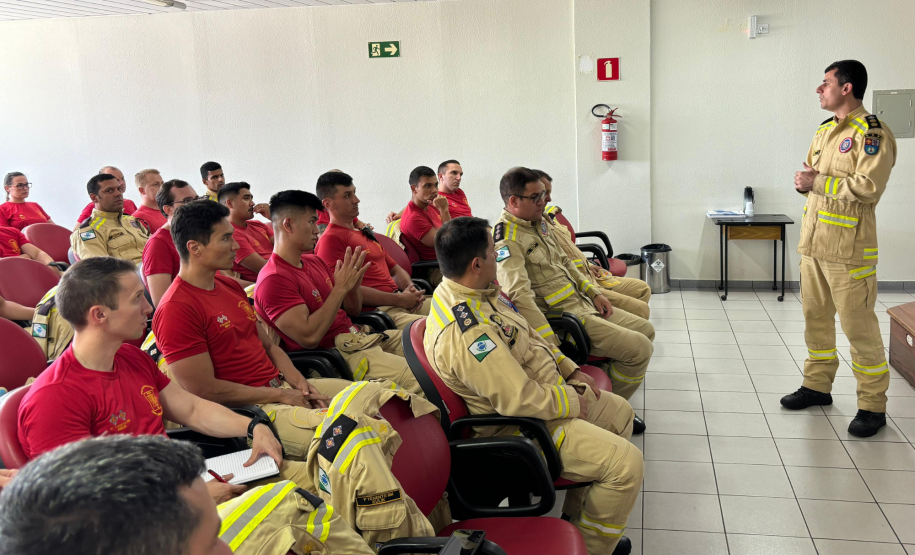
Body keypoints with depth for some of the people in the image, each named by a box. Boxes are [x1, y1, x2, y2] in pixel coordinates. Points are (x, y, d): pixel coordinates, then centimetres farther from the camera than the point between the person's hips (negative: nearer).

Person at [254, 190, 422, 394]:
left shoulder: (314, 262, 16)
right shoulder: (273, 280, -12)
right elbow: (309, 337, -22)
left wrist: (354, 283, -1)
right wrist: (341, 287, -17)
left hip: (358, 337, 9)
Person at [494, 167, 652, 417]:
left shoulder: (539, 223, 10)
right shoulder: (507, 239, -21)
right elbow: (520, 295, -31)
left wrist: (593, 293, 11)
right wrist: (552, 346, -35)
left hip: (582, 302, 10)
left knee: (644, 329, 15)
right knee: (640, 348, -16)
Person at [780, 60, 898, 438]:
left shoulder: (872, 133, -11)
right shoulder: (824, 131, 15)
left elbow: (868, 187, -21)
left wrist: (817, 182, -17)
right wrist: (804, 182, -2)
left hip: (848, 246, -8)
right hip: (812, 240, 8)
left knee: (858, 325, -2)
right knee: (815, 317, 14)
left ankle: (872, 405, 10)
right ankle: (818, 385, 28)